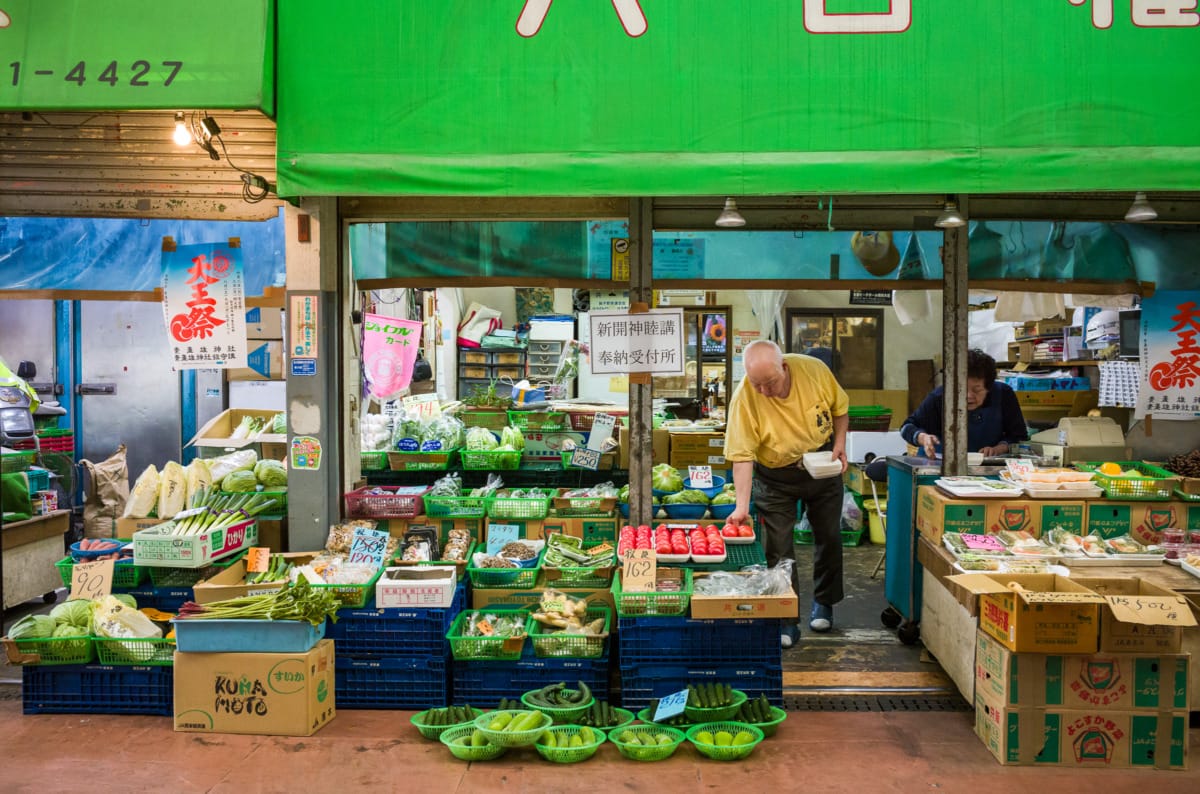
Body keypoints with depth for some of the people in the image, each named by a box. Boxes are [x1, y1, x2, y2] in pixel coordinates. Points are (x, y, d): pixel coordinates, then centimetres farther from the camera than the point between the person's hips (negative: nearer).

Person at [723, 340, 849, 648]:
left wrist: (839, 444, -13)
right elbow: (742, 455, -28)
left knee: (829, 536, 15)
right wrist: (742, 505, -34)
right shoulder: (744, 397, -28)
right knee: (779, 547, -3)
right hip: (775, 477, -2)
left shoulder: (814, 370, -21)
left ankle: (823, 602, 37)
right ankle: (787, 621, 10)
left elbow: (840, 408, -1)